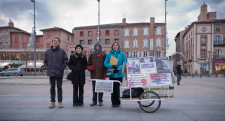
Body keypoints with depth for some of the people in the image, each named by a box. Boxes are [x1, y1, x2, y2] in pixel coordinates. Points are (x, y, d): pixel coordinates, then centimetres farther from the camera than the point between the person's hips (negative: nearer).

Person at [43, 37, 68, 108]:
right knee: (52, 88, 10)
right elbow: (45, 61, 13)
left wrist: (61, 68, -9)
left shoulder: (62, 51, -2)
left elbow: (66, 61, -4)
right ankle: (52, 102, 19)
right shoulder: (48, 51, 6)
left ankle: (60, 102, 16)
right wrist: (47, 68, 2)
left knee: (59, 88, 6)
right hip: (51, 73, 2)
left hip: (59, 73, -2)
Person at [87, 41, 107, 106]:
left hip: (101, 76, -2)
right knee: (94, 89, 10)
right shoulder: (91, 55, 11)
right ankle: (94, 101, 20)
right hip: (93, 75, 2)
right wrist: (89, 68, -10)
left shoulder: (103, 55, 5)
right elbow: (88, 64, 13)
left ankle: (100, 101, 16)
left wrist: (105, 74, -6)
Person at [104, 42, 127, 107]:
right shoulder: (109, 54, 8)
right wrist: (111, 66, -17)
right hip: (112, 74, 1)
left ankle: (117, 102, 13)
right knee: (113, 89, 3)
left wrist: (118, 69, -14)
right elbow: (105, 63, 0)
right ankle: (113, 102, 15)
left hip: (119, 74, -1)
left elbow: (125, 63, 0)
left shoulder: (122, 54, 6)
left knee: (118, 88, 0)